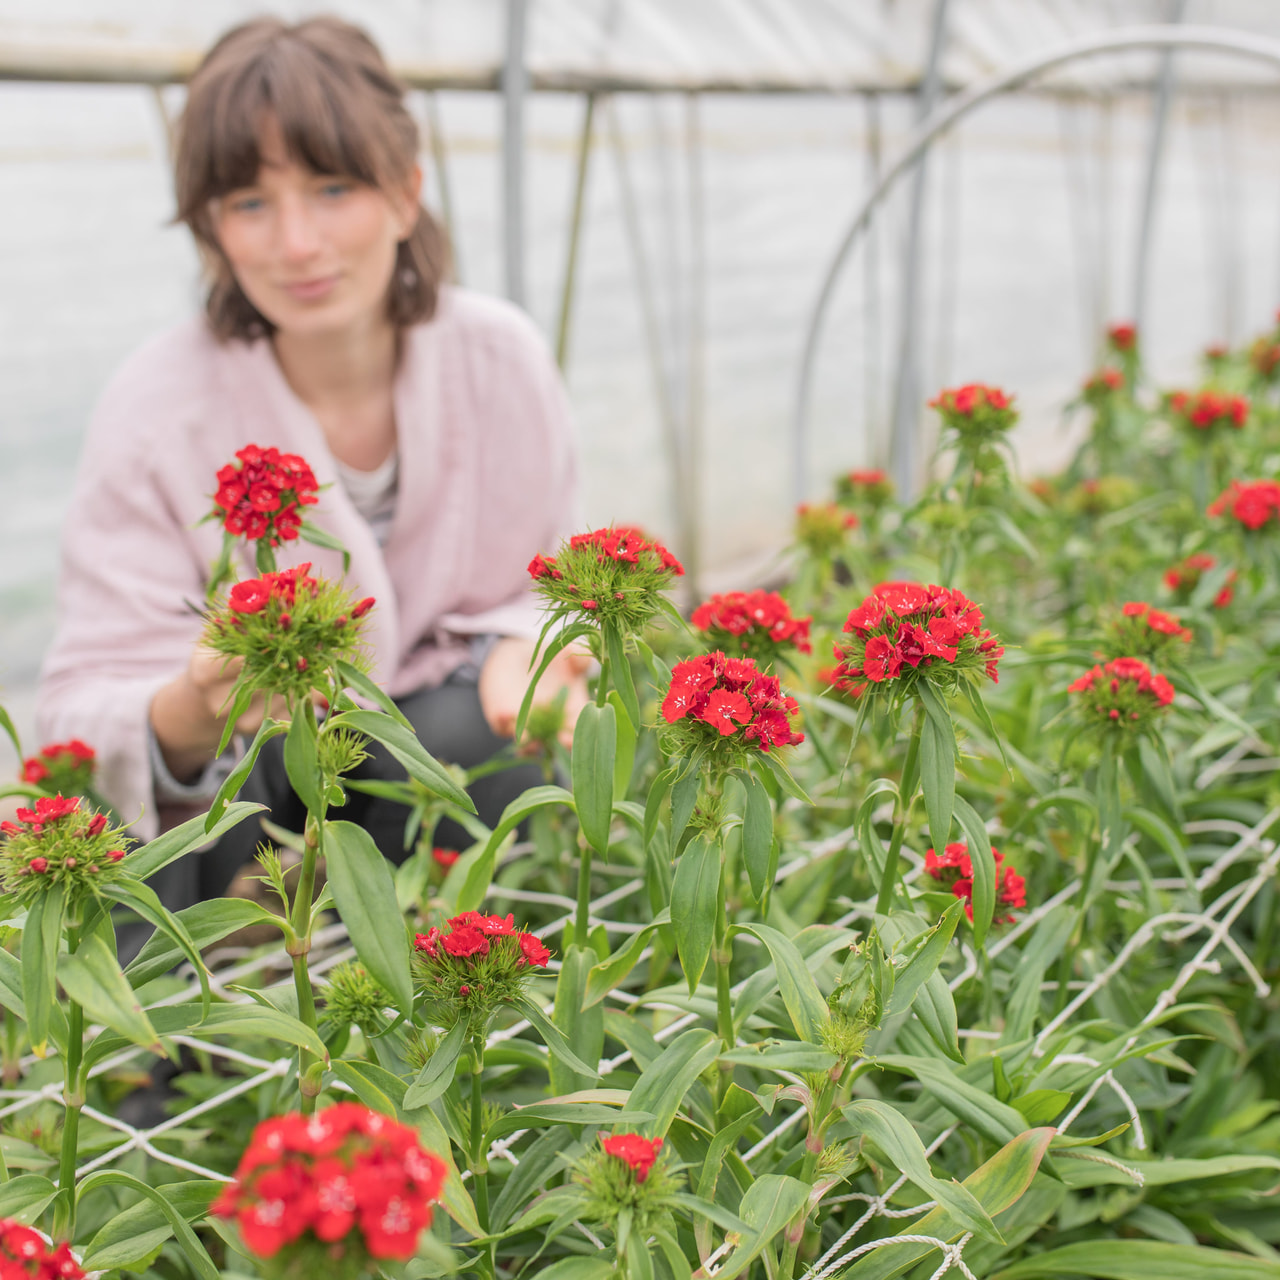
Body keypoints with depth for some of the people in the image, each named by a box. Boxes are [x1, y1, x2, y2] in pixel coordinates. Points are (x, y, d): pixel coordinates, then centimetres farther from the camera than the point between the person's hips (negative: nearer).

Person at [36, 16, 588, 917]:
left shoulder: (503, 358, -15)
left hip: (434, 725, 3)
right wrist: (188, 716, -48)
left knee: (476, 740, -30)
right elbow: (85, 714, -24)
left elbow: (547, 593, -1)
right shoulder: (157, 412, -22)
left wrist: (516, 654, -26)